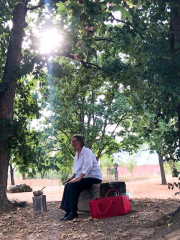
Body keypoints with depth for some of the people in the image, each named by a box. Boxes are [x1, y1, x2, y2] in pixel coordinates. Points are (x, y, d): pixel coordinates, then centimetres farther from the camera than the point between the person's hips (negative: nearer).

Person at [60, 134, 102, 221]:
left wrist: (79, 177, -27)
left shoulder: (87, 151, -13)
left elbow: (87, 166, -23)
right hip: (84, 177, 9)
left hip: (94, 177, -9)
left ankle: (73, 212, -17)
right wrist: (72, 177, 8)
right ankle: (68, 210, -5)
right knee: (67, 186, -7)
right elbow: (77, 169, 23)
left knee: (73, 186, -25)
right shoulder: (77, 154, 16)